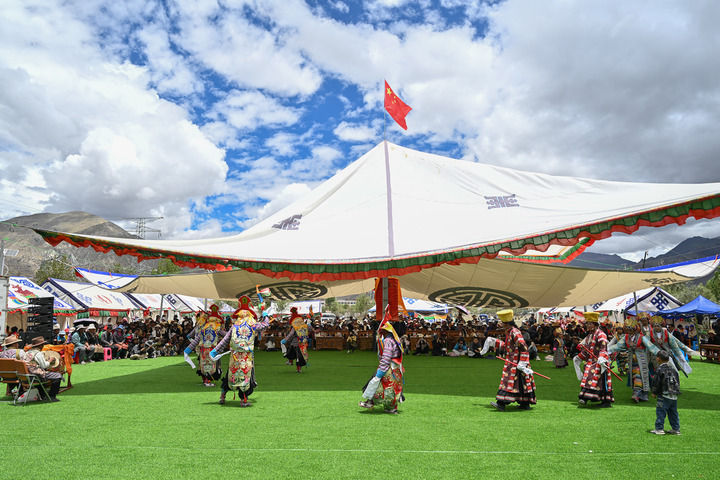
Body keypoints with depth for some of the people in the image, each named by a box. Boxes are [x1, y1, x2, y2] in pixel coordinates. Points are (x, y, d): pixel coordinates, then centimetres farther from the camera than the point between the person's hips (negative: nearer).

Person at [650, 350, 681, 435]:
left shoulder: (660, 369, -12)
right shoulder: (673, 367, 9)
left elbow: (656, 382, -10)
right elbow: (677, 381, 16)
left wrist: (654, 392, 2)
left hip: (664, 395, -7)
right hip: (674, 395, 8)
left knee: (660, 411, -3)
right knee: (673, 412, 15)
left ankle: (659, 429, -3)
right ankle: (676, 429, 19)